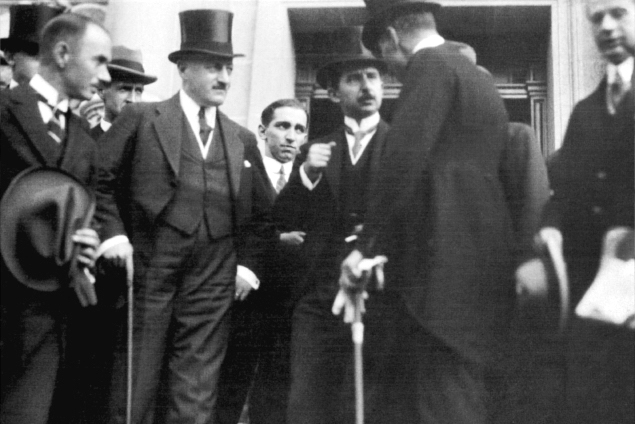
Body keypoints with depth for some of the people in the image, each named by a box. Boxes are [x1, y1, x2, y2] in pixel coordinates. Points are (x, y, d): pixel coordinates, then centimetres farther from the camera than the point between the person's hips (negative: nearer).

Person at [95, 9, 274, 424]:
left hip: (213, 285, 3)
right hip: (147, 276, -3)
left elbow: (263, 212, 19)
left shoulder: (243, 140, 16)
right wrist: (112, 233, -8)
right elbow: (97, 178, 3)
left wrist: (248, 263, 7)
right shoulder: (142, 118, 4)